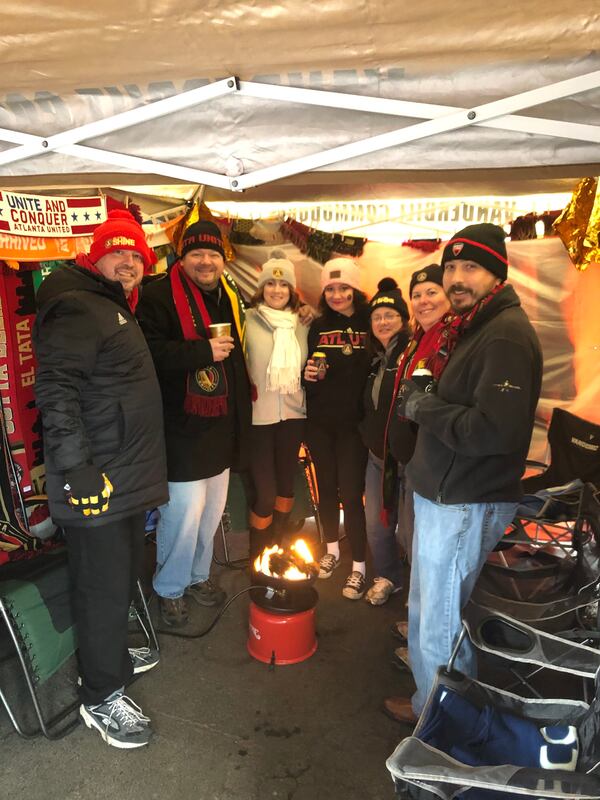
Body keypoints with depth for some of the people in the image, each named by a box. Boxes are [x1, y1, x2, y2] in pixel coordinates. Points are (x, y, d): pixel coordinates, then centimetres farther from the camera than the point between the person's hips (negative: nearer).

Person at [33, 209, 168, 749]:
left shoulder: (117, 310, 18)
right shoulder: (77, 308, -14)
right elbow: (56, 389, -23)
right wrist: (76, 469, -27)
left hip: (128, 476, 10)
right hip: (97, 480, -10)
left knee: (124, 576, 22)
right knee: (104, 587, 2)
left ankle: (111, 654, 42)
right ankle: (101, 696, 19)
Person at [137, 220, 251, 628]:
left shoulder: (229, 296, 13)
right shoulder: (161, 296, -10)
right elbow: (151, 353, -24)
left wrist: (240, 414, 18)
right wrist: (204, 351, -23)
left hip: (220, 426, 8)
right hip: (183, 429, -7)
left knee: (212, 510, 16)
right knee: (185, 510, -4)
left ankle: (198, 576, 37)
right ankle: (169, 589, 19)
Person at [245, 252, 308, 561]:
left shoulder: (302, 324, 9)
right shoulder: (249, 320, -6)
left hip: (293, 414, 5)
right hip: (258, 416, -5)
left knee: (287, 480, 16)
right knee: (264, 489, -2)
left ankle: (278, 544, 38)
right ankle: (257, 556, 21)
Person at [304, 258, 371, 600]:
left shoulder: (369, 324, -4)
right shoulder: (318, 327, 8)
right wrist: (308, 374, -8)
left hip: (353, 423, -4)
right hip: (320, 422, 4)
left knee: (351, 492, -3)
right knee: (326, 486, 14)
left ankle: (359, 566, 11)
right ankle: (332, 550, 34)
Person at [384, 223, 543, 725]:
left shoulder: (506, 335, -19)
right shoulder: (474, 328, 14)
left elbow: (495, 430, -30)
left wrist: (423, 407, -18)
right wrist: (421, 399, 4)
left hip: (466, 504, -10)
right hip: (447, 493, 10)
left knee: (439, 618, 5)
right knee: (431, 606, 23)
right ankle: (431, 698, 44)